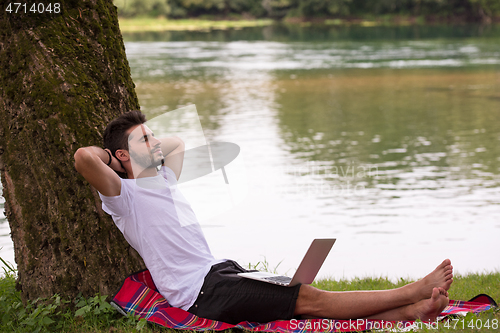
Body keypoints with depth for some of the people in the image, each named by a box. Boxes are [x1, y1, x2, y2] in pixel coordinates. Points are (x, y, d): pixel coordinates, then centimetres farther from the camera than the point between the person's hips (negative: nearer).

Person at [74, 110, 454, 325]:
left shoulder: (163, 180, 20)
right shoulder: (123, 195, -7)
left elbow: (178, 144, 41)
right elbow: (83, 157, -26)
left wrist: (151, 148, 26)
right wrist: (109, 158, -5)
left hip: (222, 270, 9)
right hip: (199, 290, -9)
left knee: (308, 299, -9)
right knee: (309, 299, -16)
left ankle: (410, 312, -22)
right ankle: (414, 291, -20)